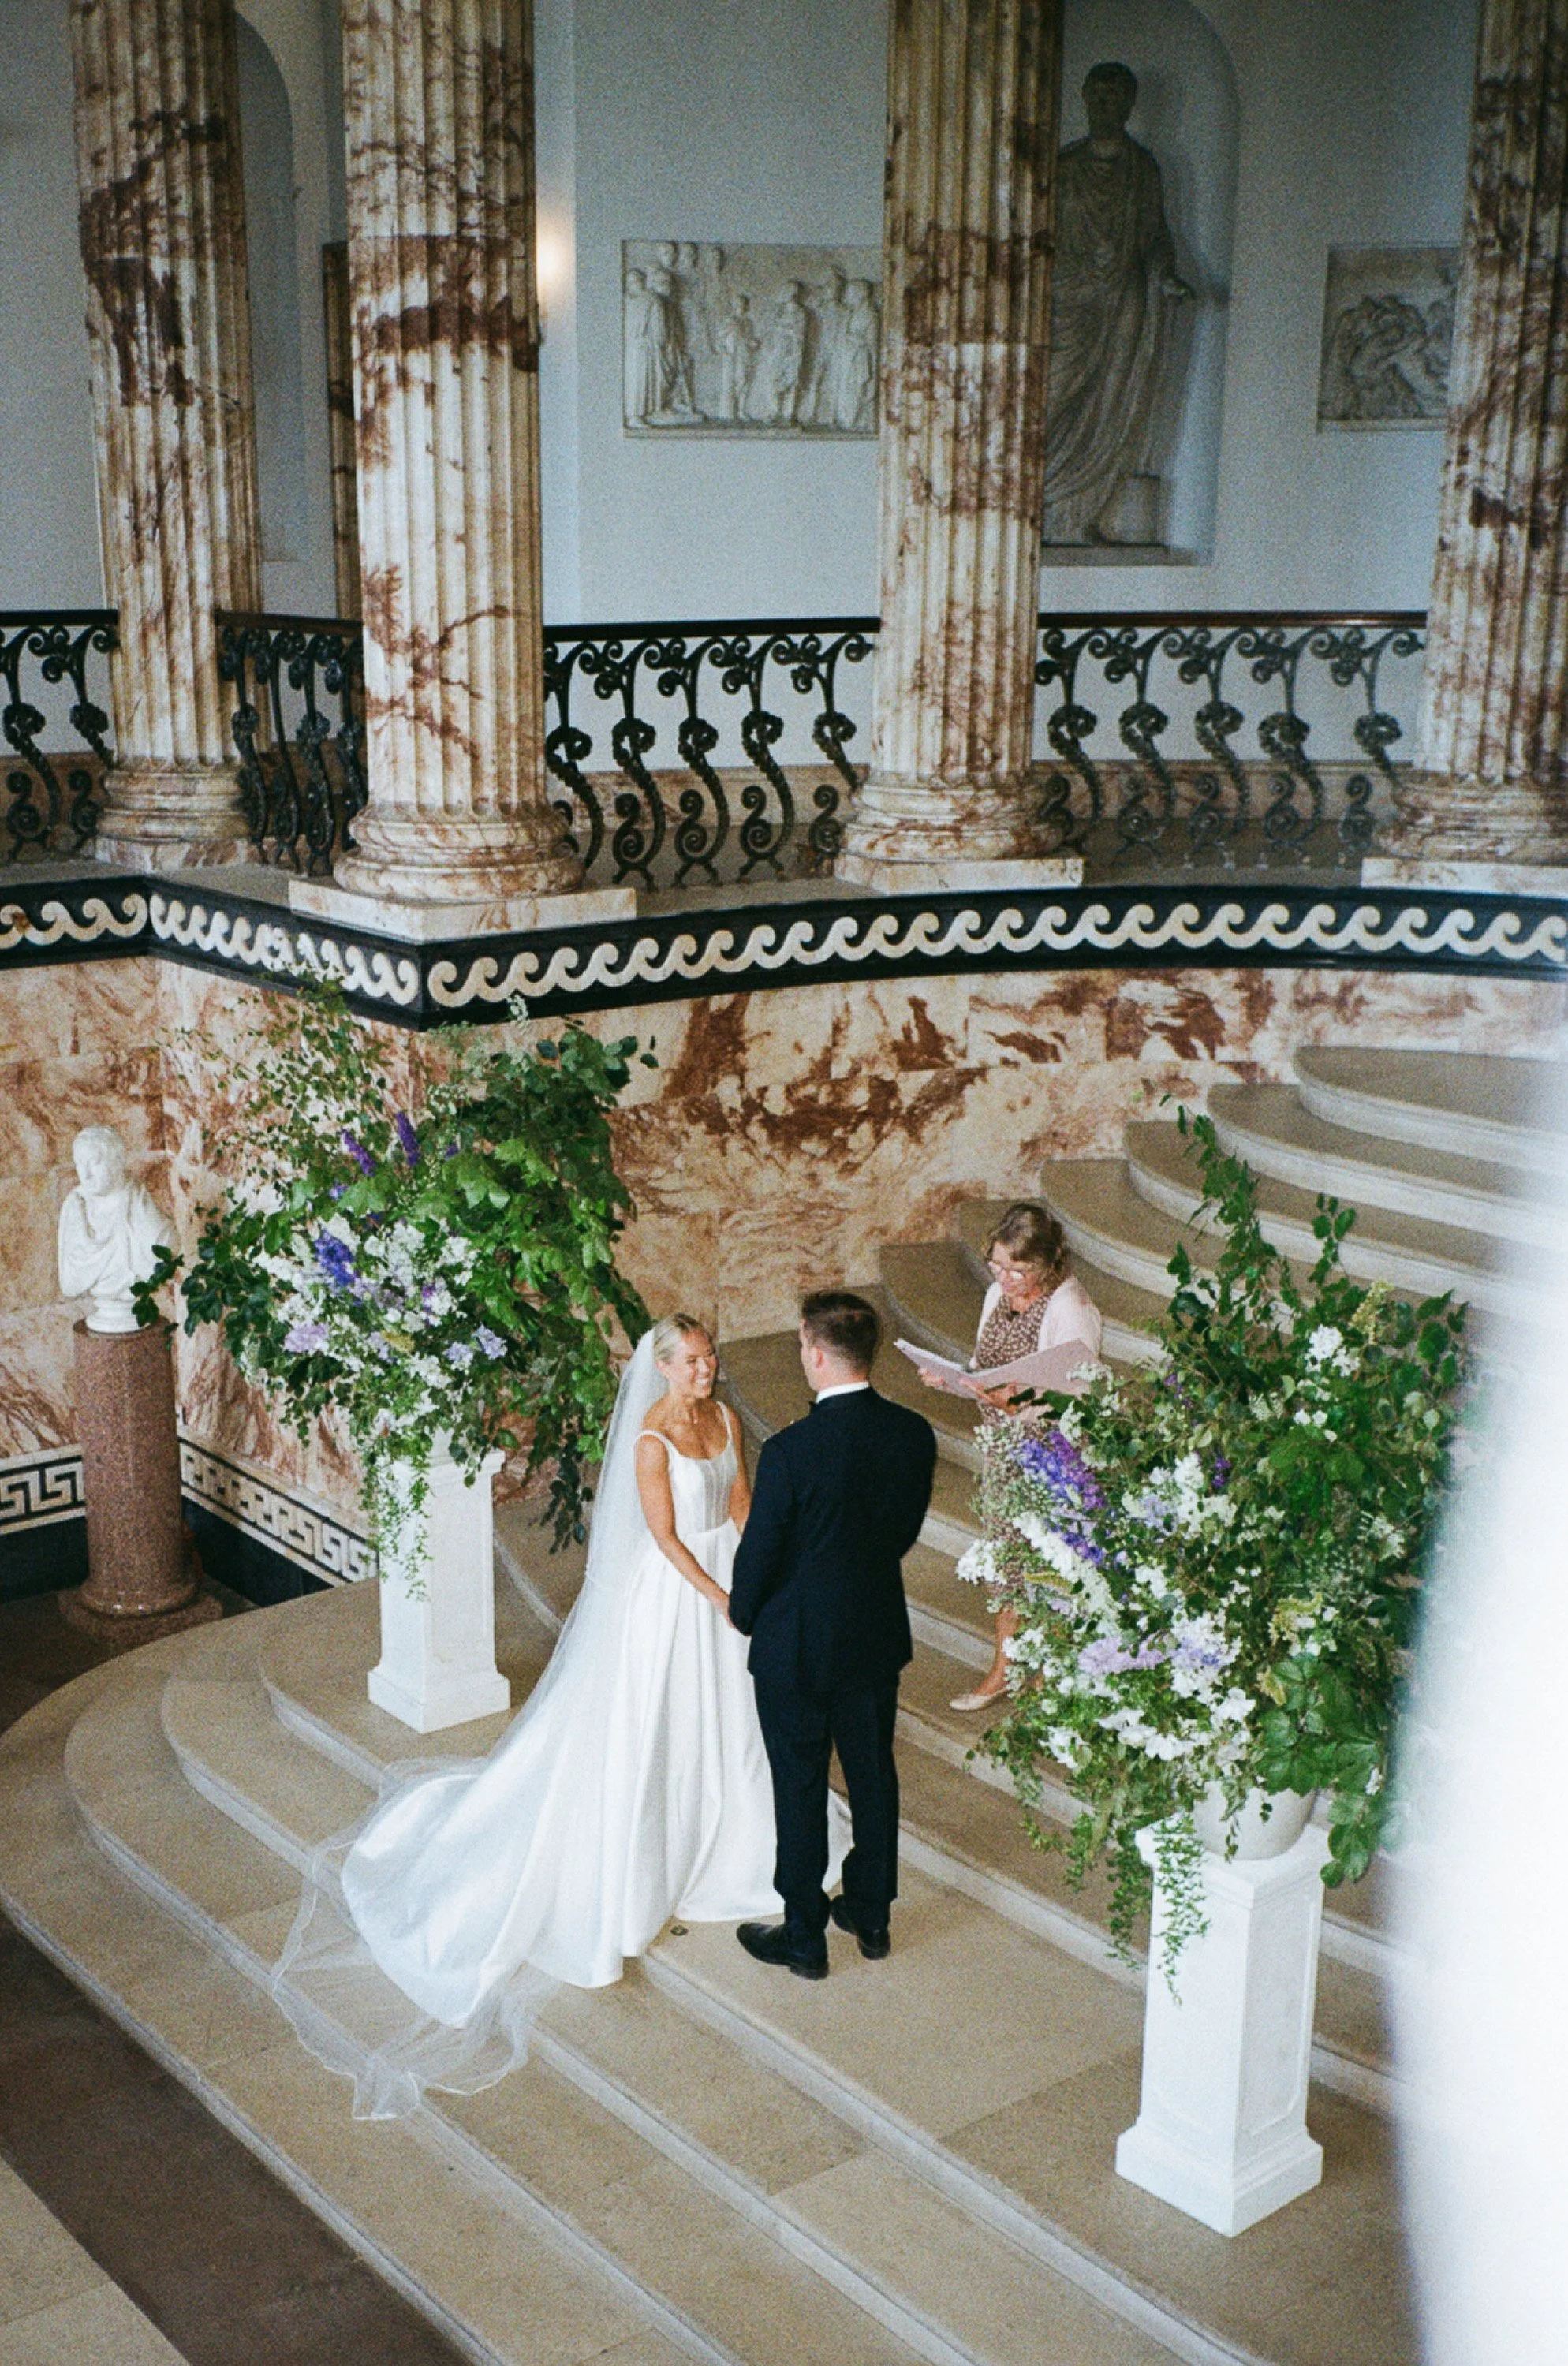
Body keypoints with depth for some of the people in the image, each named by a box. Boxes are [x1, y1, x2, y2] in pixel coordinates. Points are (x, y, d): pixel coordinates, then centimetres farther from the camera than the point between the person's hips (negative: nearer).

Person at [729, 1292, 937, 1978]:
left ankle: (804, 1938, 23)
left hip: (797, 1645, -5)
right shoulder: (914, 1435, -10)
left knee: (800, 1790, 10)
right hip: (879, 1633, 5)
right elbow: (905, 1532, 4)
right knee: (873, 1774, 20)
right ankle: (871, 1914, 36)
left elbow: (759, 1553, -16)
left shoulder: (790, 1451, -27)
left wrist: (743, 1613, 5)